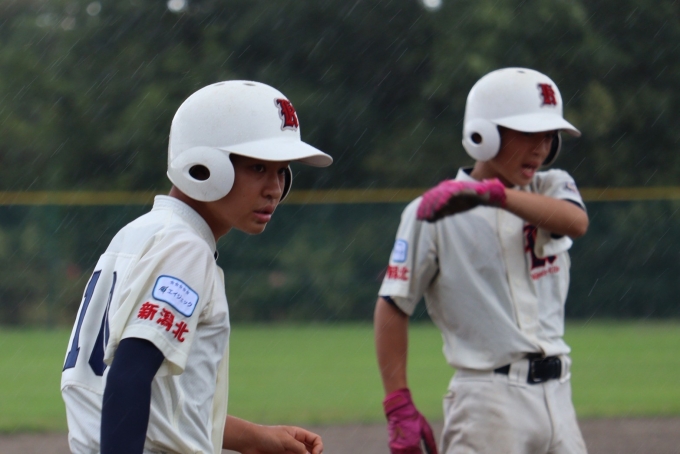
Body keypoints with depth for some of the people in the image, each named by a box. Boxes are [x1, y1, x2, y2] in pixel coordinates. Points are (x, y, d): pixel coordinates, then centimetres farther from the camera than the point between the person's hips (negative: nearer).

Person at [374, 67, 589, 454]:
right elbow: (393, 306, -4)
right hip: (488, 397, -5)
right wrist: (399, 407, -10)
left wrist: (493, 193, -29)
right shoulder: (432, 212, -3)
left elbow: (575, 222, -15)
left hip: (556, 392, 5)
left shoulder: (553, 188, 10)